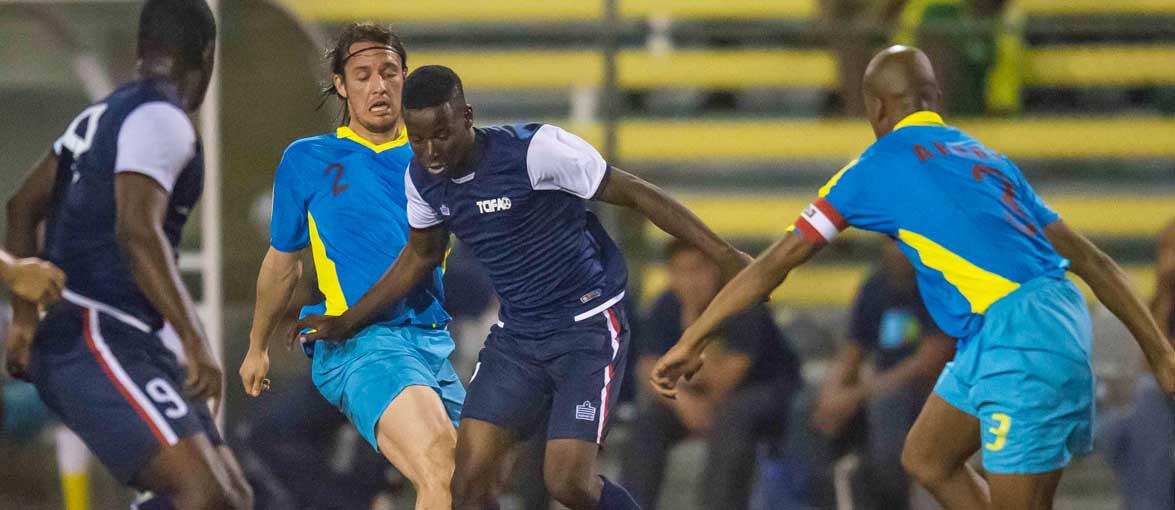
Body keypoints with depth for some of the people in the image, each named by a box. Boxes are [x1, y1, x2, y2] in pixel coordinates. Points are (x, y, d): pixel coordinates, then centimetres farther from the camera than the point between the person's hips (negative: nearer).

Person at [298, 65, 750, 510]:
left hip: (589, 327, -6)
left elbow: (634, 194, -14)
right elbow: (420, 256, 19)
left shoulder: (534, 150, -21)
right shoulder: (422, 178, -2)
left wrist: (723, 253, -15)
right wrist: (347, 323, 19)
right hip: (516, 336, 6)